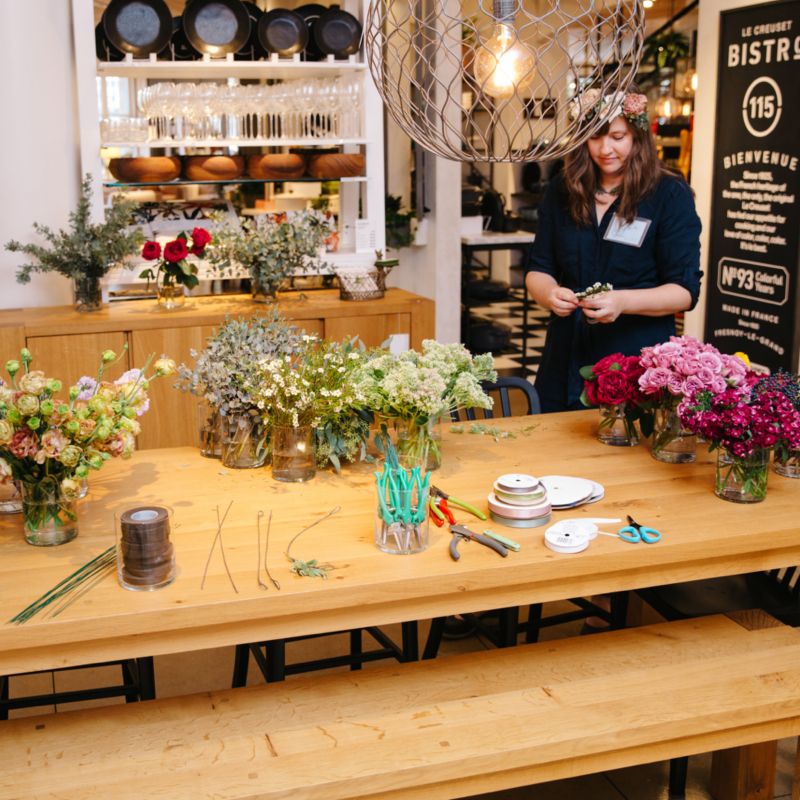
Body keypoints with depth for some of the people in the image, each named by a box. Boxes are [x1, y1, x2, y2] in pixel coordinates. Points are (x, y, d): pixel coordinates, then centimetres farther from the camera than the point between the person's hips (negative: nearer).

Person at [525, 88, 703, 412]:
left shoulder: (671, 196, -4)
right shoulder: (562, 191, 8)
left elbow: (685, 290, -8)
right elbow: (538, 269, 9)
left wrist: (623, 302, -25)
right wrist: (550, 294, -15)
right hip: (566, 361, 4)